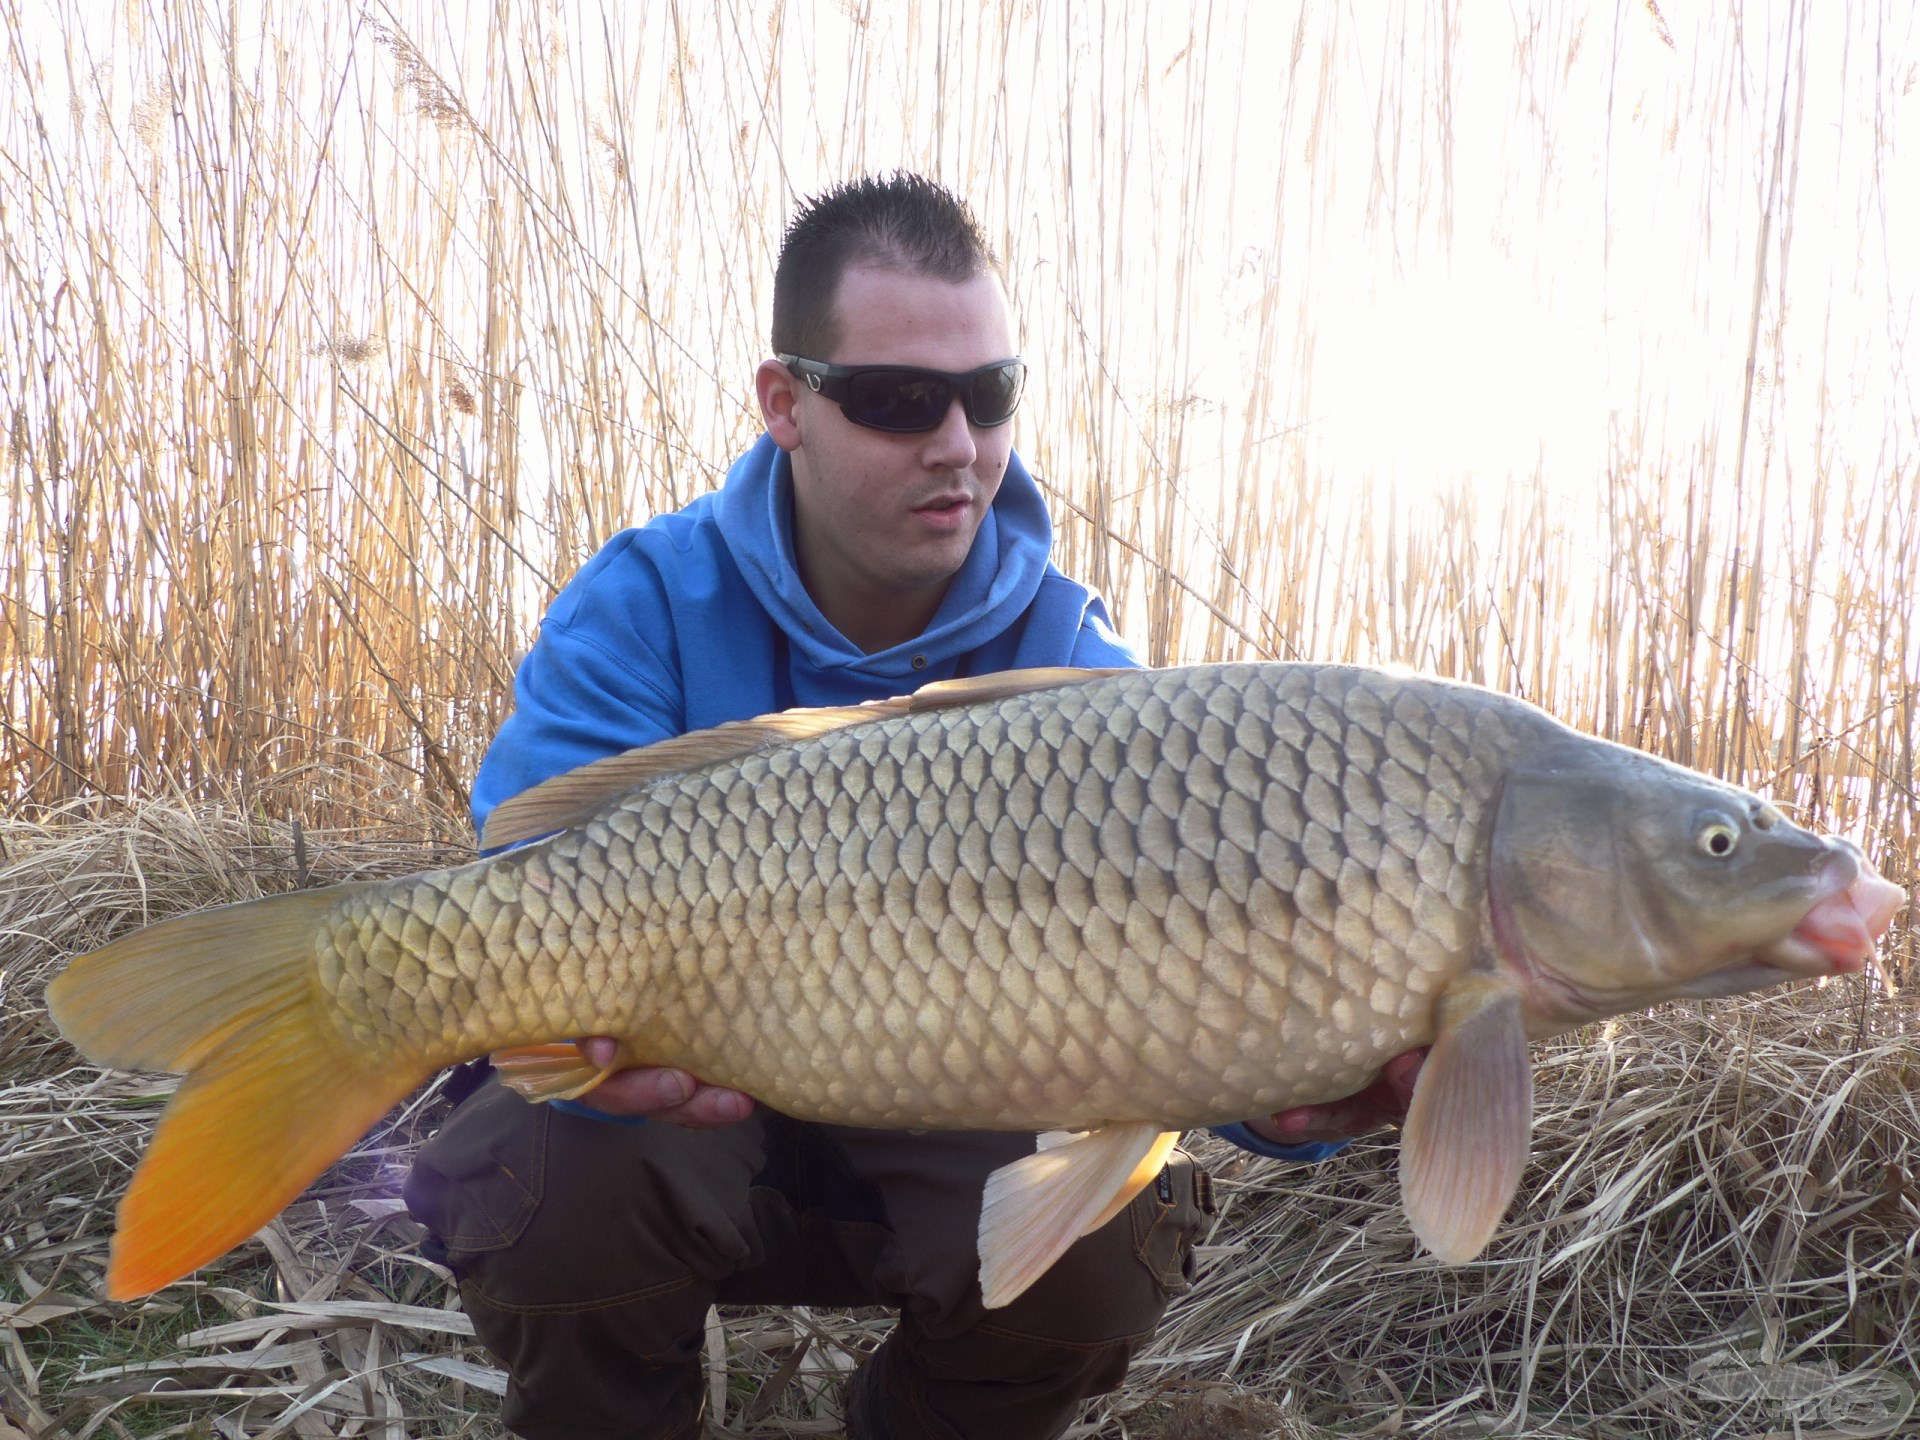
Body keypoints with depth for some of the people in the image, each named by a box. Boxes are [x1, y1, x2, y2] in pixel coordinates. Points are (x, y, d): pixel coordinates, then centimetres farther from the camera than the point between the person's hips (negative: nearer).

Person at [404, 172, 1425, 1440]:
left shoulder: (1066, 655, -12)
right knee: (541, 1181, -31)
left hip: (945, 1136, 2)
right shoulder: (645, 611, -16)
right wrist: (595, 1037, -50)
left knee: (1114, 1235, -25)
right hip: (693, 1125, -1)